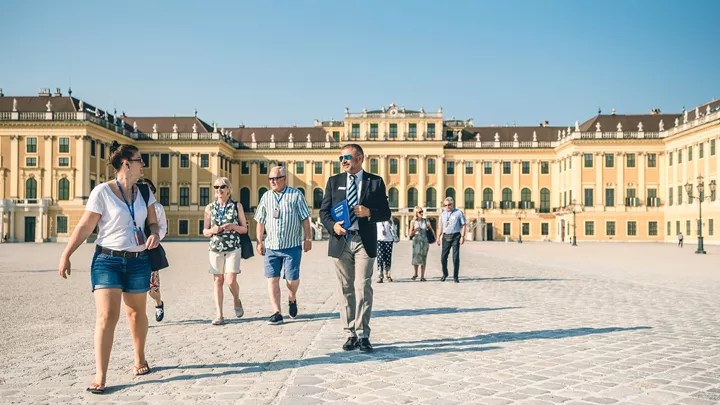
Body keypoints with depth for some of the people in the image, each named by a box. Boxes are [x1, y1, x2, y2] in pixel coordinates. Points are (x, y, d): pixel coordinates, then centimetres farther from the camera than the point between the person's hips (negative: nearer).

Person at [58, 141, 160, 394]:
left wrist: (155, 234, -9)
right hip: (107, 260, -4)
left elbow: (152, 222, 13)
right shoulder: (102, 192, -9)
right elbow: (85, 227, -6)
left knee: (136, 313, 15)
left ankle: (140, 360, 35)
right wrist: (66, 255, -5)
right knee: (106, 316, -11)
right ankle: (100, 376, -4)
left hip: (138, 261, 4)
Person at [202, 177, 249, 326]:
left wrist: (233, 226, -13)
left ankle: (237, 301, 19)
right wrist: (212, 230, -10)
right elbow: (205, 232, 12)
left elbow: (245, 229, 5)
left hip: (233, 248, -2)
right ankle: (219, 315, 5)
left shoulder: (237, 206, 2)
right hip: (215, 248, 2)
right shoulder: (210, 208, 7)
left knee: (231, 280, -12)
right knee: (218, 281, 1)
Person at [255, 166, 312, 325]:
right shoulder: (266, 197, 11)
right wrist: (259, 241, 11)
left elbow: (305, 219, 1)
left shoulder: (296, 195, 1)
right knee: (272, 279, -2)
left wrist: (308, 238, -2)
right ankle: (276, 313, 4)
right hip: (271, 246, 3)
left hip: (292, 245, -3)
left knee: (292, 278, -1)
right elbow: (260, 221, 15)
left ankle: (292, 299, 31)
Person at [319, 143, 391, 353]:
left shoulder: (375, 182, 5)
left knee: (363, 288, -7)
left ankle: (363, 335, -2)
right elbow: (323, 211, 8)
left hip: (364, 242, -2)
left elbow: (386, 213, 4)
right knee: (346, 289, 6)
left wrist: (369, 212, -15)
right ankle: (351, 334, 14)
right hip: (341, 241, 2)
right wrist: (332, 225, -12)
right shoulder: (334, 181, 11)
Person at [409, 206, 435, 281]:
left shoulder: (426, 221, 4)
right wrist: (415, 230, -17)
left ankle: (422, 276, 4)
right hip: (416, 241, -1)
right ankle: (415, 273, 21)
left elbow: (431, 230, 10)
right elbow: (410, 234, 1)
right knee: (415, 257, -3)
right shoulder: (413, 222, 1)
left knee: (423, 258, -1)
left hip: (425, 241, 1)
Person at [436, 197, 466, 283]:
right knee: (443, 256, 4)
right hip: (446, 236, 4)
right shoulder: (443, 214, 12)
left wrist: (462, 236, -10)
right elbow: (440, 227, 16)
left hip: (456, 236, -4)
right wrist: (438, 238, 9)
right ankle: (444, 274, 25)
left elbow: (463, 225, -2)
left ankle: (455, 276, 5)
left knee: (456, 257, -3)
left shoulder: (458, 213, 0)